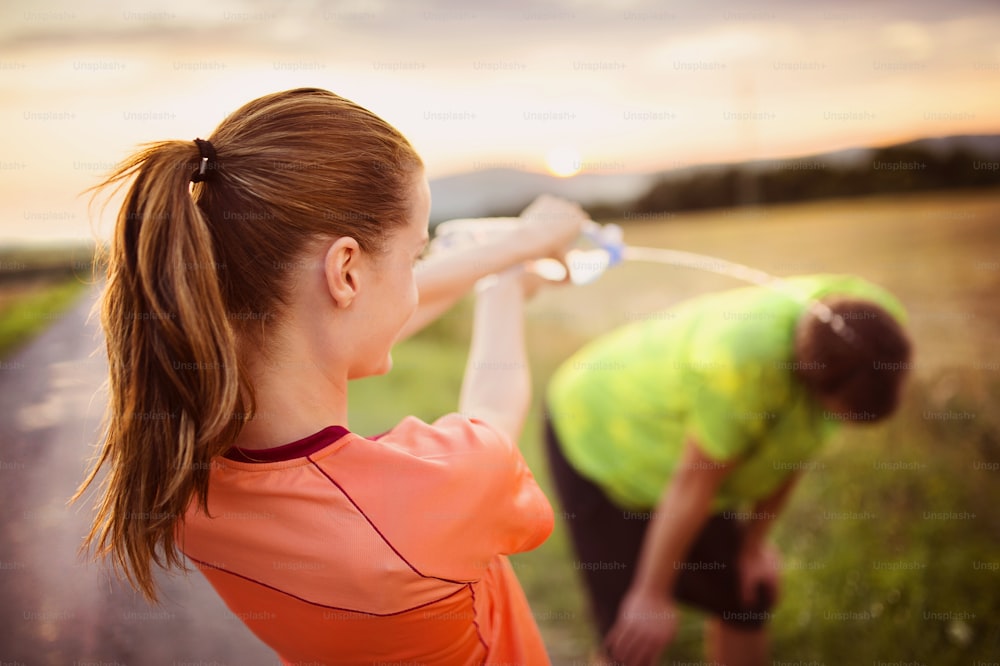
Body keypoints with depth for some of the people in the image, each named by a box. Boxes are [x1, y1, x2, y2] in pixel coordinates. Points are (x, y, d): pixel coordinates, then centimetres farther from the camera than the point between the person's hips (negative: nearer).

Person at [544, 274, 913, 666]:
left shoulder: (874, 329, -19)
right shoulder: (748, 359, -40)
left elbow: (795, 447, -5)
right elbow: (695, 480, -29)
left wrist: (754, 540, 2)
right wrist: (652, 594, -16)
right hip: (598, 440, -6)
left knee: (745, 598, 13)